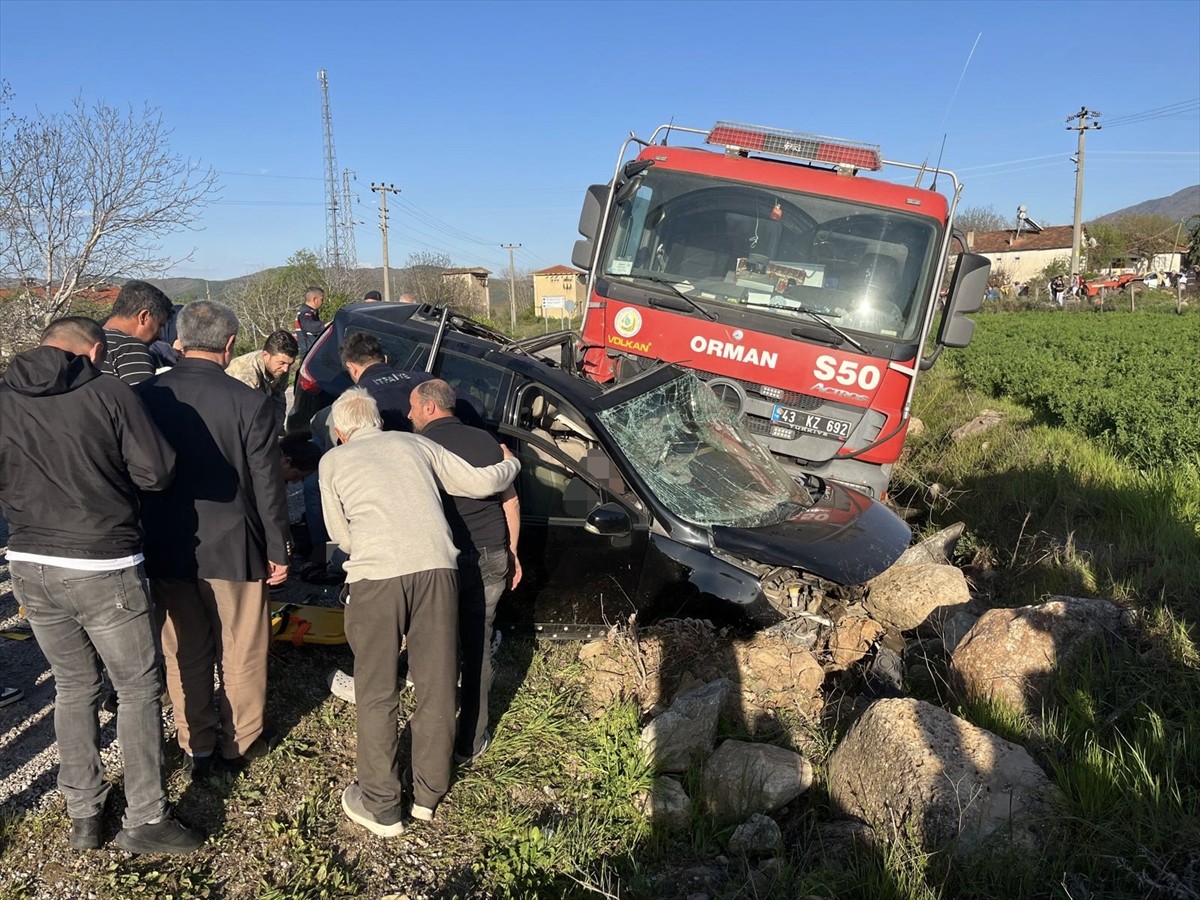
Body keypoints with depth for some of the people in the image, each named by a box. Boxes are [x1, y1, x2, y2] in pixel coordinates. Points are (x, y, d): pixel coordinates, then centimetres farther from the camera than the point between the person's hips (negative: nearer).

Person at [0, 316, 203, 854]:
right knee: (138, 688, 9)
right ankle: (145, 820, 15)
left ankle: (83, 816, 28)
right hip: (103, 568, -5)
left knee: (73, 686, 20)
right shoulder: (110, 394, -11)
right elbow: (156, 473, -13)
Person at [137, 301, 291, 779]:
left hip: (165, 550, 4)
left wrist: (144, 540, 15)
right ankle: (242, 742, 27)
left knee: (184, 653, 17)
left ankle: (197, 747, 29)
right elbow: (268, 485, -12)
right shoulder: (249, 403, -16)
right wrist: (277, 549, -1)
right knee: (241, 652, 13)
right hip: (231, 549, -3)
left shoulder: (145, 396, -5)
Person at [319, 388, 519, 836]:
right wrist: (511, 464, 41)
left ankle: (381, 806, 24)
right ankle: (428, 794, 31)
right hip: (437, 568, 2)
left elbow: (342, 535, 20)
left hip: (376, 576, -2)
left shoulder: (333, 461, 17)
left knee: (377, 695, 12)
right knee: (437, 688, 16)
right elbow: (482, 482, 20)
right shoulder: (414, 444, 21)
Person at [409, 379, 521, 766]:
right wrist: (512, 552, 19)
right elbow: (510, 502, 9)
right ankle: (471, 741, 20)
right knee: (478, 647, 12)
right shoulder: (485, 440, 6)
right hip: (491, 558, 4)